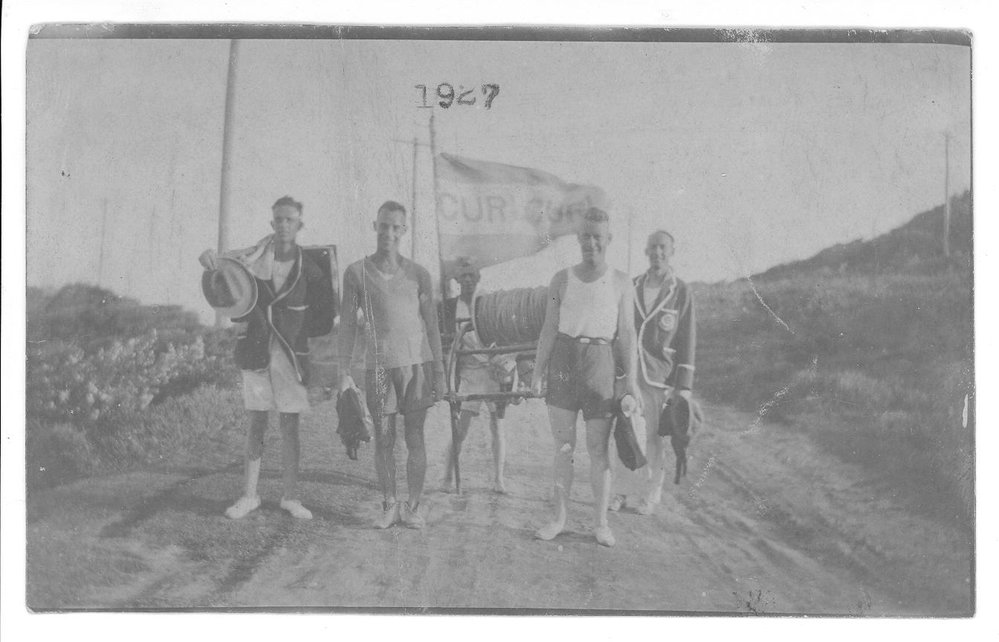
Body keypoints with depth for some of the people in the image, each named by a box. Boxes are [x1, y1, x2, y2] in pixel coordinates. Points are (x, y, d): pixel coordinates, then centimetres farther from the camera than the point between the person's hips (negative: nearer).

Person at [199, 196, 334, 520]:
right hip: (256, 351, 1)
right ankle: (249, 495, 11)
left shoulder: (307, 268, -1)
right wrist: (208, 256, -27)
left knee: (290, 425, 3)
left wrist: (295, 329, -6)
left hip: (291, 354, -1)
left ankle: (291, 496, 11)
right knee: (256, 423, 5)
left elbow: (324, 317, 4)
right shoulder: (254, 257, 1)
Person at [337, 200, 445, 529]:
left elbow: (432, 326, 8)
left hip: (416, 361, 0)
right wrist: (344, 373, 0)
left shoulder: (417, 274, 5)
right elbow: (347, 325, 5)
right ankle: (389, 506, 13)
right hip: (379, 363, 0)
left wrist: (439, 372, 4)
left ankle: (413, 507, 8)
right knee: (383, 438, 3)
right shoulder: (357, 273, 3)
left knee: (415, 437, 0)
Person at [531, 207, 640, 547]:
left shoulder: (621, 282, 5)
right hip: (563, 360, 1)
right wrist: (538, 371, 2)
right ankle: (559, 517, 13)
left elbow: (627, 333, 2)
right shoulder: (562, 279, 7)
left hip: (600, 362, -1)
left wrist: (630, 377, -5)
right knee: (563, 444, 4)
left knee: (599, 448, 0)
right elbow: (549, 329, 7)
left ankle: (600, 522, 9)